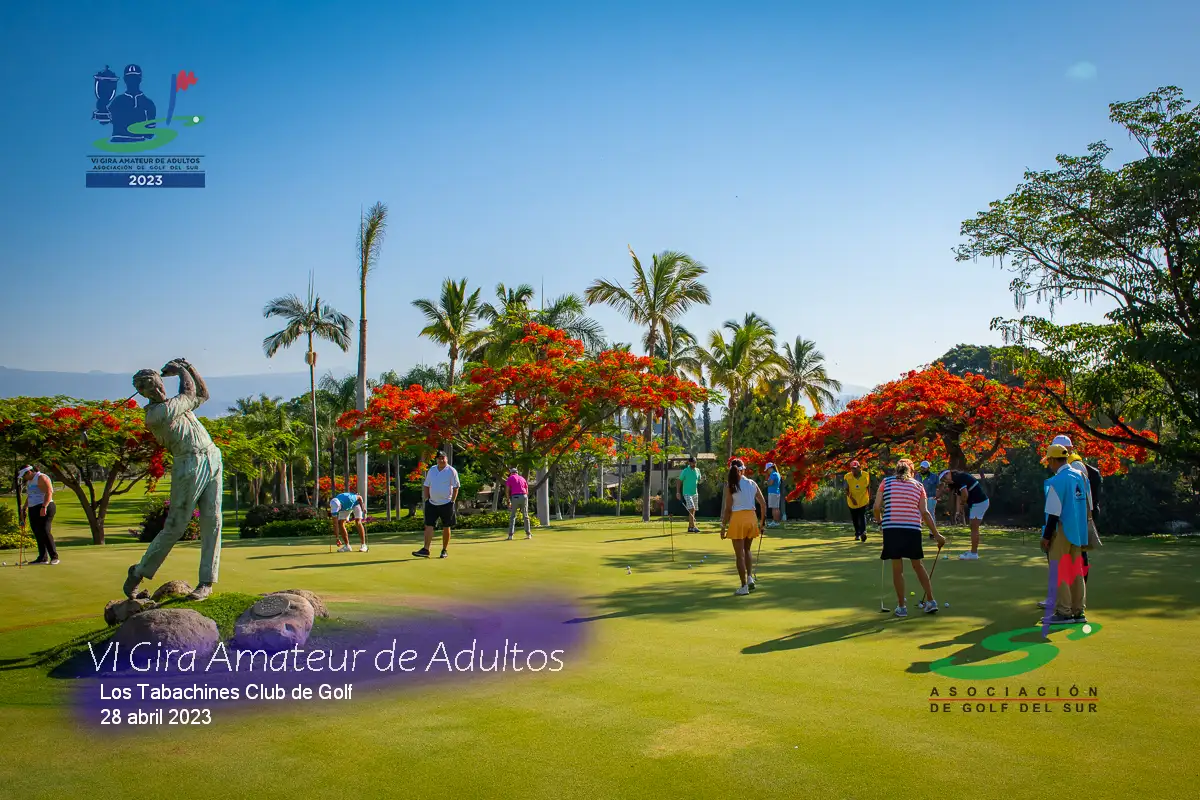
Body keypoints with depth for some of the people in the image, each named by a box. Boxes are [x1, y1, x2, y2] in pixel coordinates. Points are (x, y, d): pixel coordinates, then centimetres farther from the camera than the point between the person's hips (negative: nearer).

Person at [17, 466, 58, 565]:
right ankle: (43, 558, 7)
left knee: (45, 532, -15)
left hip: (44, 510, -9)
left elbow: (49, 492, -19)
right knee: (38, 534, 5)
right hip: (33, 510, 9)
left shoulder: (41, 478, -9)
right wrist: (24, 509, 25)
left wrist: (44, 507, -26)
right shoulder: (29, 481, 20)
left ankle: (54, 557, -12)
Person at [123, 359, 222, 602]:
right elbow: (189, 393, 0)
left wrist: (188, 367, 23)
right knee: (175, 525, -1)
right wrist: (180, 370, 17)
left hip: (212, 460, 7)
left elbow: (203, 394, 30)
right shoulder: (154, 414, -7)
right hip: (188, 465, -6)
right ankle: (139, 572, 20)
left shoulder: (175, 404, 19)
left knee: (212, 521, -1)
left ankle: (207, 582, 2)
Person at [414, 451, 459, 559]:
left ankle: (445, 550, 14)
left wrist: (452, 501, -10)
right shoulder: (432, 469, 9)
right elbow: (426, 486, 15)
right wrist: (426, 499, 7)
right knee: (428, 526, -5)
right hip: (432, 504, 4)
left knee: (446, 528, 4)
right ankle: (426, 550, -6)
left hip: (446, 504, -4)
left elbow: (456, 488, -4)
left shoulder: (451, 471, -5)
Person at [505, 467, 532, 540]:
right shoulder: (523, 479, 21)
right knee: (525, 516, 12)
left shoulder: (510, 478, 11)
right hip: (524, 497, 3)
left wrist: (509, 502, 8)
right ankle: (528, 534, 9)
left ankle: (510, 535, -2)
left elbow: (507, 490, 2)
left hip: (515, 497, -3)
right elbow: (527, 491, 17)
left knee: (512, 516, 6)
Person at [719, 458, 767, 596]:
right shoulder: (752, 484, 3)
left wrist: (723, 526, -1)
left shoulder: (730, 486, -7)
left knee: (740, 554, 5)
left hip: (737, 519, -4)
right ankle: (750, 578, 13)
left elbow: (728, 509, -8)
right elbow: (763, 503, 5)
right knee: (747, 550, 25)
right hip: (751, 518, 4)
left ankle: (744, 586, 8)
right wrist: (762, 521, 14)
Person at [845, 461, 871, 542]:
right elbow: (847, 490, -8)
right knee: (855, 519, 10)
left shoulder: (866, 475, -8)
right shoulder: (848, 476, -10)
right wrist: (851, 498, -21)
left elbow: (868, 488, 5)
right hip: (852, 502, 1)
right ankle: (857, 534, 23)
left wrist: (869, 498, 4)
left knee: (862, 516, -15)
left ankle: (863, 532, -22)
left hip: (863, 501, -1)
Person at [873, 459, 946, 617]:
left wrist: (879, 520, 21)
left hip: (892, 528, -2)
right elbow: (924, 513, 5)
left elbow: (877, 506, 2)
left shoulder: (886, 482, 8)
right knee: (918, 565, 18)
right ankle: (930, 601, 21)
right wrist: (936, 534, 10)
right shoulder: (918, 485, 12)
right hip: (913, 529, 2)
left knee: (897, 568, 5)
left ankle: (901, 607, 11)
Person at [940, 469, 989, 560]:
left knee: (974, 528, -4)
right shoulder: (956, 481, 15)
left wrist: (962, 506, -7)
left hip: (979, 502, -10)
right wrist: (958, 511, 3)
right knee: (974, 528, 16)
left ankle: (974, 554, 1)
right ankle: (973, 551, 23)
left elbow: (965, 494, -23)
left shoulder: (958, 478, -16)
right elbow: (958, 497, 13)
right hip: (978, 502, 10)